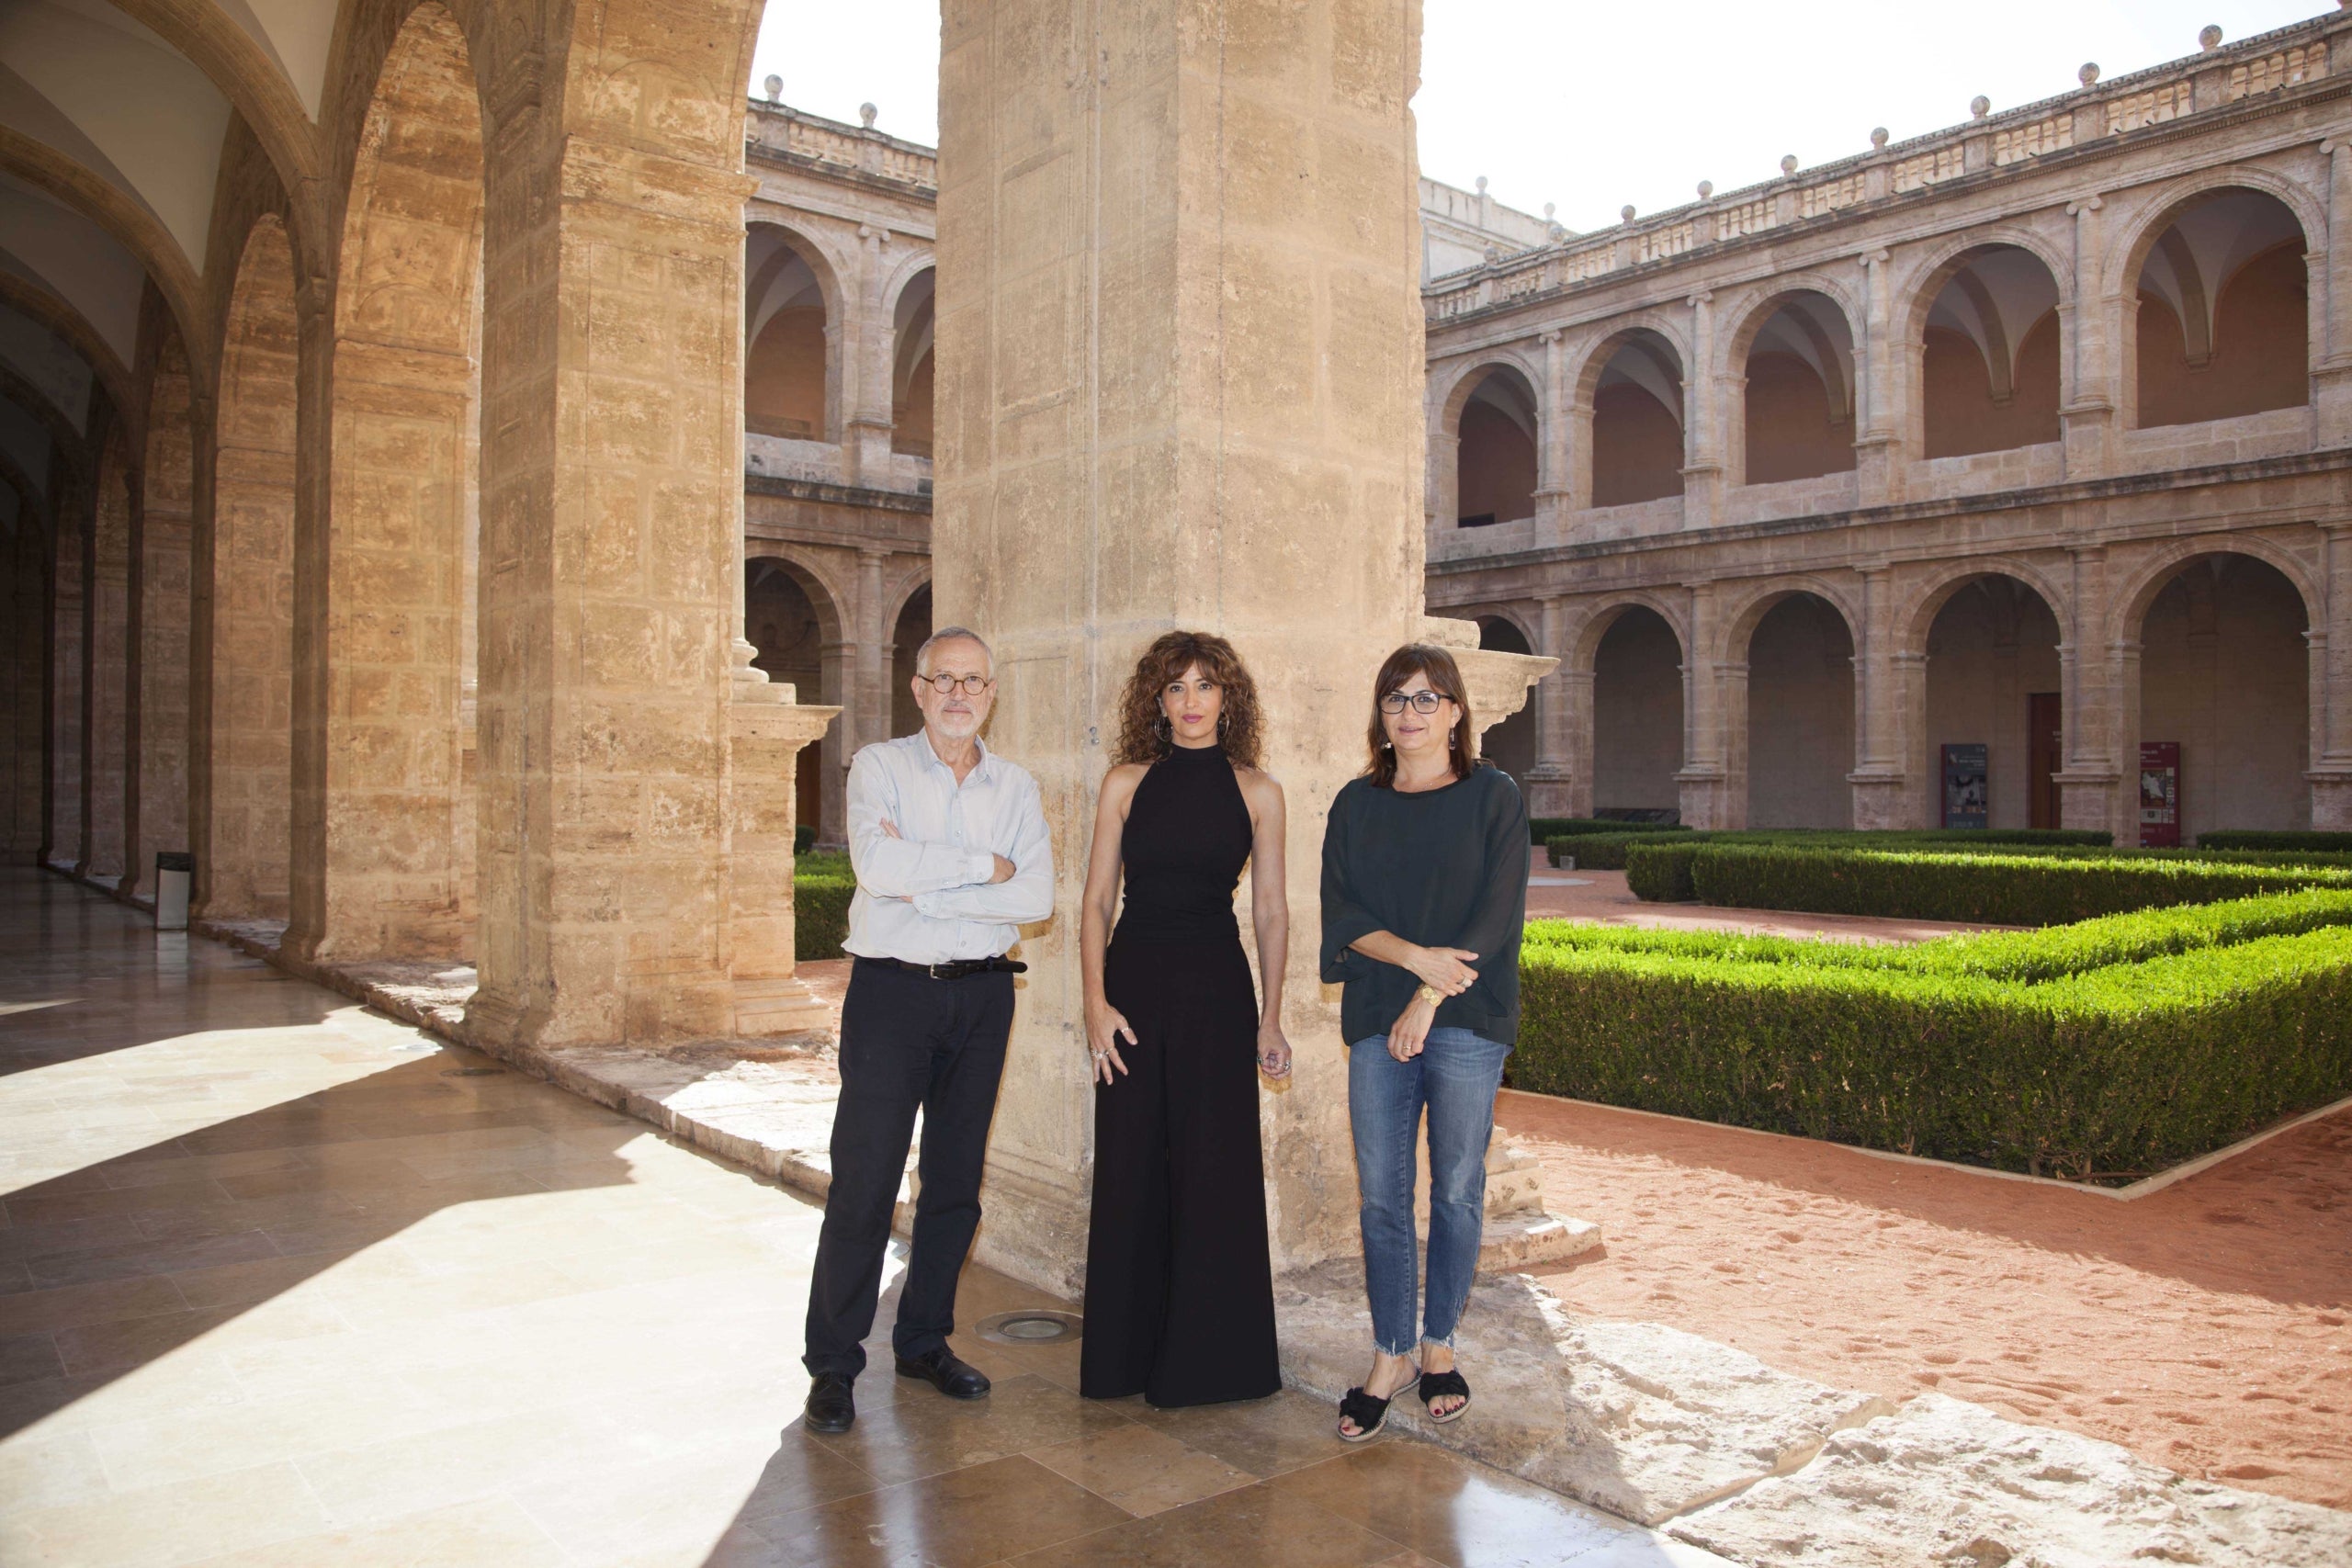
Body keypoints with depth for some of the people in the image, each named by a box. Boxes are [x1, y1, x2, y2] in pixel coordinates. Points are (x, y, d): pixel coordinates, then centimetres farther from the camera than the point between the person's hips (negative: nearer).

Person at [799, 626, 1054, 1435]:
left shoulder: (1016, 787, 8)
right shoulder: (879, 767, 0)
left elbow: (1037, 897, -7)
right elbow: (876, 864, -19)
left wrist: (924, 888, -14)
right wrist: (984, 866, -13)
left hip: (982, 994, 4)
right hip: (893, 987, -3)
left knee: (956, 1179, 11)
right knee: (864, 1180, -3)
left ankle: (925, 1340, 26)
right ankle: (832, 1365, 9)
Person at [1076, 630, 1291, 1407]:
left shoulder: (1256, 791, 3)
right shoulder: (1127, 783, 4)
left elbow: (1270, 911, 5)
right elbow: (1096, 902, 3)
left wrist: (1270, 1017, 2)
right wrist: (1096, 1001, -6)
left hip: (1216, 989, -1)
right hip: (1135, 979, 1)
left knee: (1214, 1169, 3)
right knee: (1130, 1167, 6)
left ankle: (1207, 1357, 20)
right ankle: (1128, 1351, 22)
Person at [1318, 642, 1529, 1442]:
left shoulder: (1493, 797, 2)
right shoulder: (1357, 805, 10)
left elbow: (1495, 913, -7)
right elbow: (1343, 913, 2)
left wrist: (1430, 996, -13)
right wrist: (1414, 955, -14)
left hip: (1467, 1023, -2)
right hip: (1377, 1021, 2)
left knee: (1456, 1190, 6)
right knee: (1381, 1194, 3)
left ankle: (1438, 1346, 23)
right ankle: (1390, 1356, 16)